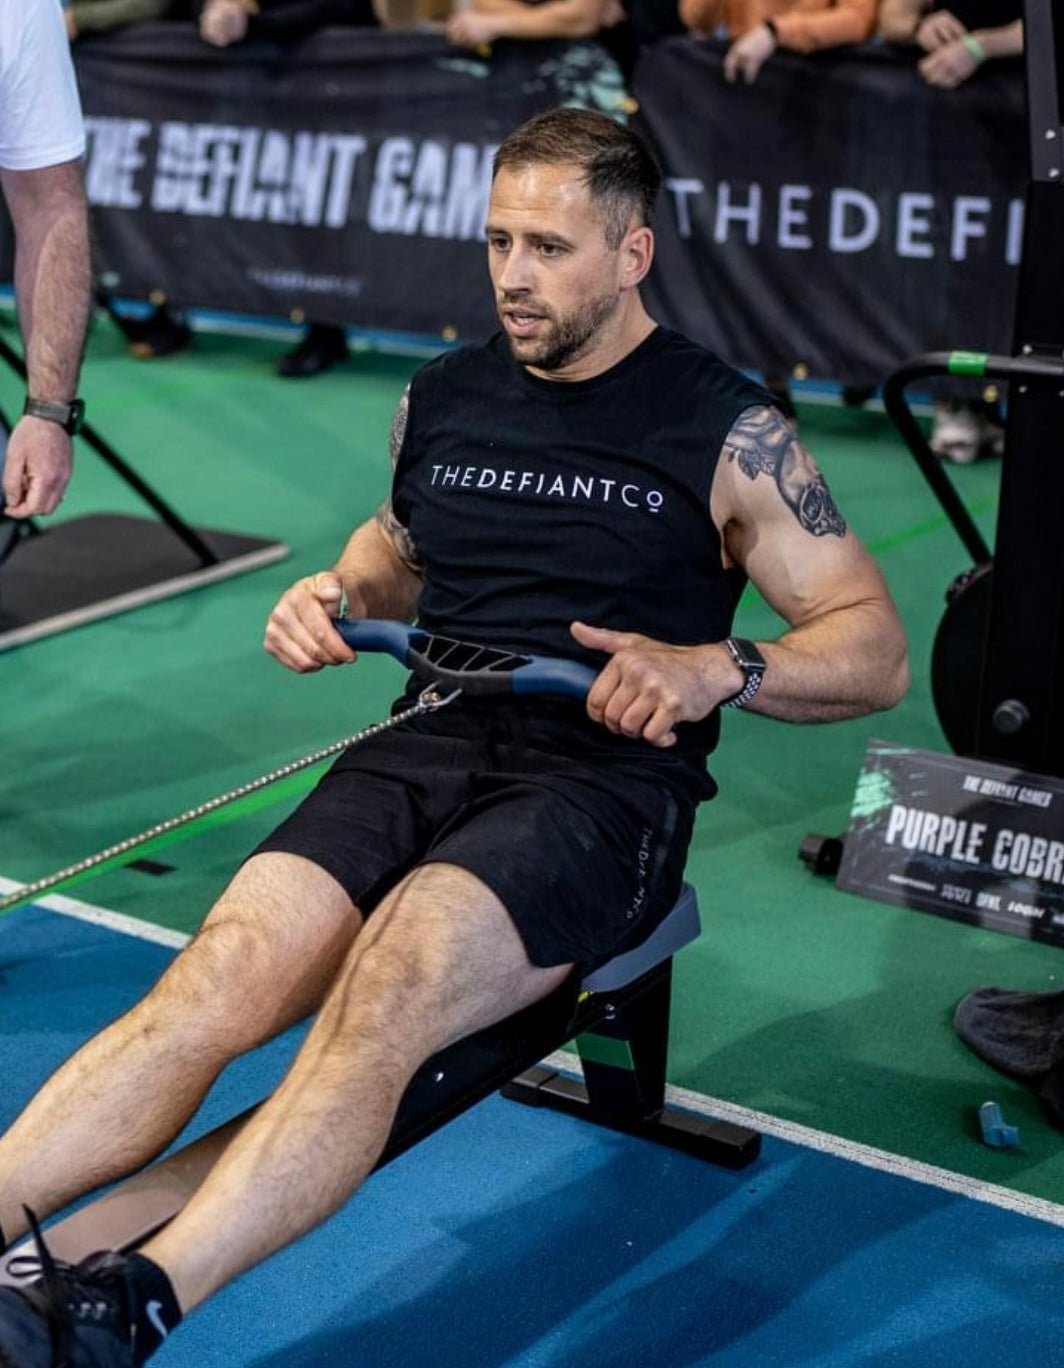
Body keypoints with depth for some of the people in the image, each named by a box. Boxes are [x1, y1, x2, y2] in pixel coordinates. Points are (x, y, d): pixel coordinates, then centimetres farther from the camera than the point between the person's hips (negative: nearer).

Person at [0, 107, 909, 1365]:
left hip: (602, 782, -4)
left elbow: (876, 652, 1)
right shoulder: (441, 398, 13)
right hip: (428, 745, 4)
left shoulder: (725, 431, 0)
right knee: (219, 981, -25)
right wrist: (336, 592, 7)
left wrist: (719, 669, -18)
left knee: (386, 992, -34)